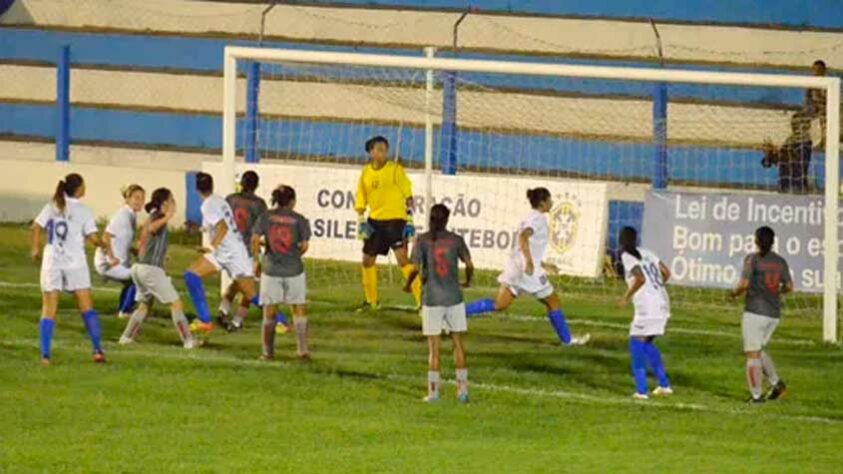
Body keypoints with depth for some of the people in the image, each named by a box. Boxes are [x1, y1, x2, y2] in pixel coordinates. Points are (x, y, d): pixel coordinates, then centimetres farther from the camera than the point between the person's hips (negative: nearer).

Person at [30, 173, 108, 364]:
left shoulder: (52, 207, 3)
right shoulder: (83, 211, -2)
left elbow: (36, 228, -7)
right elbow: (93, 238, -6)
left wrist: (35, 249, 8)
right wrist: (104, 245, 14)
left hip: (52, 262, 1)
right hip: (75, 262, -1)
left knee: (48, 310, 3)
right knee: (87, 307, 8)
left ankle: (45, 354, -6)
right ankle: (97, 349, 3)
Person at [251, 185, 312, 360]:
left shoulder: (266, 217, 0)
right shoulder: (299, 220, -2)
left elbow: (255, 239, -6)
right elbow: (304, 245, -5)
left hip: (271, 269, 1)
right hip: (294, 270, -1)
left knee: (269, 313, 9)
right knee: (298, 311, 10)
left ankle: (268, 351, 10)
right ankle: (302, 349, 8)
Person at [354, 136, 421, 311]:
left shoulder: (395, 170, -5)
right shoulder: (366, 173, 7)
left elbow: (408, 196, -5)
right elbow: (361, 199, 14)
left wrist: (410, 220, -10)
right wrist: (361, 221, 2)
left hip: (395, 219, -5)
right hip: (375, 220, 5)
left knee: (402, 258, -18)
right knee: (367, 260, 10)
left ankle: (421, 299, -17)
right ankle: (371, 301, 28)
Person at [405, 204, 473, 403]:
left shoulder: (423, 241, -4)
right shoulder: (456, 240, -1)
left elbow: (415, 268, -10)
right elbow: (469, 265, -1)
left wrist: (408, 284, 9)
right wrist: (468, 281, 19)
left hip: (431, 299, -1)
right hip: (454, 297, 1)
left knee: (433, 347, 4)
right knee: (458, 343, 10)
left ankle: (433, 391, 5)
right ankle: (462, 389, 9)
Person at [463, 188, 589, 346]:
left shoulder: (531, 218, 18)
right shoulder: (539, 218, -12)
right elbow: (523, 237, -29)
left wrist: (542, 265, 30)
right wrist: (530, 262, -35)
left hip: (517, 264, 9)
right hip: (529, 269, -9)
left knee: (499, 305, 6)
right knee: (553, 302, 7)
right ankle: (566, 339, 16)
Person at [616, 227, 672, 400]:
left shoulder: (627, 257, -6)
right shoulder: (646, 253, 16)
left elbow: (640, 278, -19)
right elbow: (666, 273, 16)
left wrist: (626, 297, -10)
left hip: (647, 306, -8)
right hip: (662, 303, 8)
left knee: (637, 343, -3)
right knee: (647, 343, 21)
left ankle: (641, 390, -10)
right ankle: (664, 385, 22)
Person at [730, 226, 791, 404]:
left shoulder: (753, 259, -10)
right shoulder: (780, 261, 6)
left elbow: (744, 284, -17)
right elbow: (789, 286, 9)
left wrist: (735, 293, 4)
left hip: (755, 312, -6)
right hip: (774, 314, 6)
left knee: (752, 354, 1)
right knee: (759, 350, 21)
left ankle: (756, 395, -3)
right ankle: (776, 383, 6)